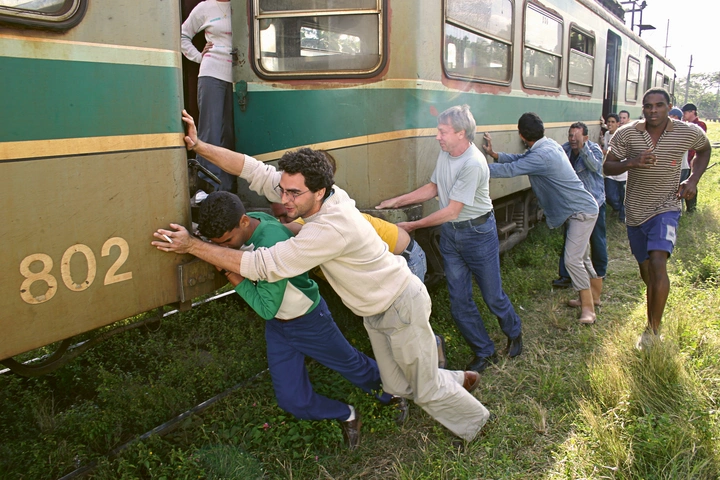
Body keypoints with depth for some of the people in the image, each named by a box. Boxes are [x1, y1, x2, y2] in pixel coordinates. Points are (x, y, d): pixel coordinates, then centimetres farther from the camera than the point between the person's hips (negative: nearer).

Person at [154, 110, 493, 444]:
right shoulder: (317, 195, -14)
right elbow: (256, 170, -9)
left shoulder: (331, 229, -38)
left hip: (402, 307, -8)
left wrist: (192, 246, -34)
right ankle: (462, 380, 46)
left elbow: (265, 266, -38)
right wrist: (198, 145, -15)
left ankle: (475, 421, 39)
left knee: (427, 390, 11)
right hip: (375, 312, 8)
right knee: (398, 387, 21)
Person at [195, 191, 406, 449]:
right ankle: (346, 416, 32)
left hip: (309, 320, -6)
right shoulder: (244, 225, -14)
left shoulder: (273, 244, -37)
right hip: (277, 326, 7)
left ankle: (393, 394, 48)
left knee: (352, 364, 18)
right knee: (293, 401, 6)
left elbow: (267, 307, -28)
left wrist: (234, 275, -27)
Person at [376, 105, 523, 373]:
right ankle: (484, 353, 24)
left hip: (477, 232, -7)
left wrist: (412, 226, -18)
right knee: (459, 302, 8)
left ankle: (514, 333, 40)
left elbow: (452, 211, -24)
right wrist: (397, 202, 6)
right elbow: (433, 188, 13)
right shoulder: (445, 154, -1)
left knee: (493, 296, 9)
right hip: (449, 233, 7)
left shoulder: (473, 164, -26)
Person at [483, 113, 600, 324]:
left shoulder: (541, 156, -27)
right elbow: (520, 159, 11)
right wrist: (494, 154, 6)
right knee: (581, 256, 19)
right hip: (580, 209, 10)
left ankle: (588, 309, -5)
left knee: (573, 259, -12)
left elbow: (510, 170, -26)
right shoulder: (549, 144, 3)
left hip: (582, 211, -10)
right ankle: (589, 297, 32)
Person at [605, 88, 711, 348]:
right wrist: (631, 163, -25)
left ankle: (653, 329, -13)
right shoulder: (626, 134, -8)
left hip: (665, 209, -2)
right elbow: (607, 167, -5)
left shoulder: (688, 133, -8)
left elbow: (704, 150, 14)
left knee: (658, 263, -23)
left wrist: (693, 180, 0)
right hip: (635, 211, 2)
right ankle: (652, 324, 32)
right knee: (647, 273, 12)